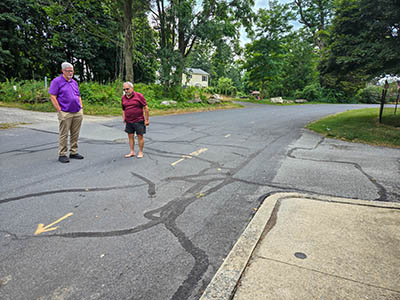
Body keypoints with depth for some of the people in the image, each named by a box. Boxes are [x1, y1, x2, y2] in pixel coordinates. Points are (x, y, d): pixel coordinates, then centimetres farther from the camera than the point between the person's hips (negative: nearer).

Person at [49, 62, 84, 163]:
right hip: (65, 113, -6)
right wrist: (59, 110, -12)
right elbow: (52, 97, -7)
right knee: (63, 135, -1)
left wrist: (81, 107, 11)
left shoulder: (74, 82, 18)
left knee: (75, 134, 9)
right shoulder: (57, 81, -2)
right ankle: (62, 155, 7)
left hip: (78, 113, 6)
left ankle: (73, 152, 20)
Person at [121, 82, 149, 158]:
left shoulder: (139, 96, -8)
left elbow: (146, 108, -7)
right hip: (128, 122, 5)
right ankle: (132, 152, 18)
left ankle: (140, 152, 15)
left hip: (139, 121, -4)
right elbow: (123, 110, 15)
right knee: (130, 136, 8)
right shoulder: (123, 98, 6)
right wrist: (124, 120, 11)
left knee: (140, 136, 3)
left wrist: (146, 120, -9)